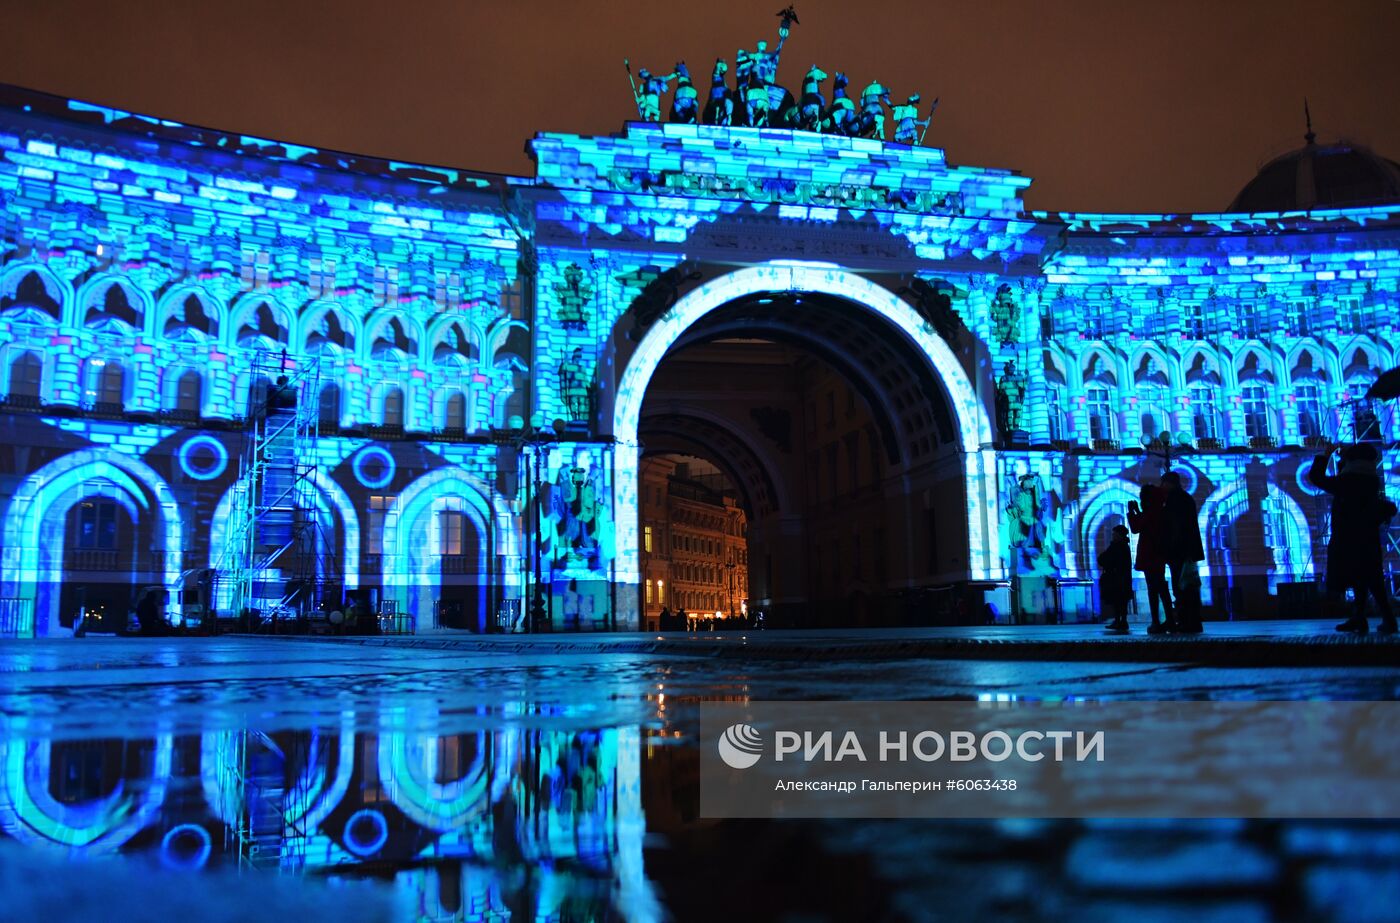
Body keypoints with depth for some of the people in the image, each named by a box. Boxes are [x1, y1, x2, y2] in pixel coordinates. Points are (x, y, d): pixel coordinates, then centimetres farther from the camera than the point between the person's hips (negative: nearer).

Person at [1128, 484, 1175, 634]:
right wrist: (1137, 511, 21)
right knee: (1161, 587, 13)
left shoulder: (1149, 511, -14)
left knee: (1152, 588, -8)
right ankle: (1170, 621, 15)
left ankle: (1156, 623, -10)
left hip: (1149, 554, -9)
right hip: (1159, 553, 9)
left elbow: (1135, 528, -14)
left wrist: (1131, 511, -3)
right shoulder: (1159, 511, 13)